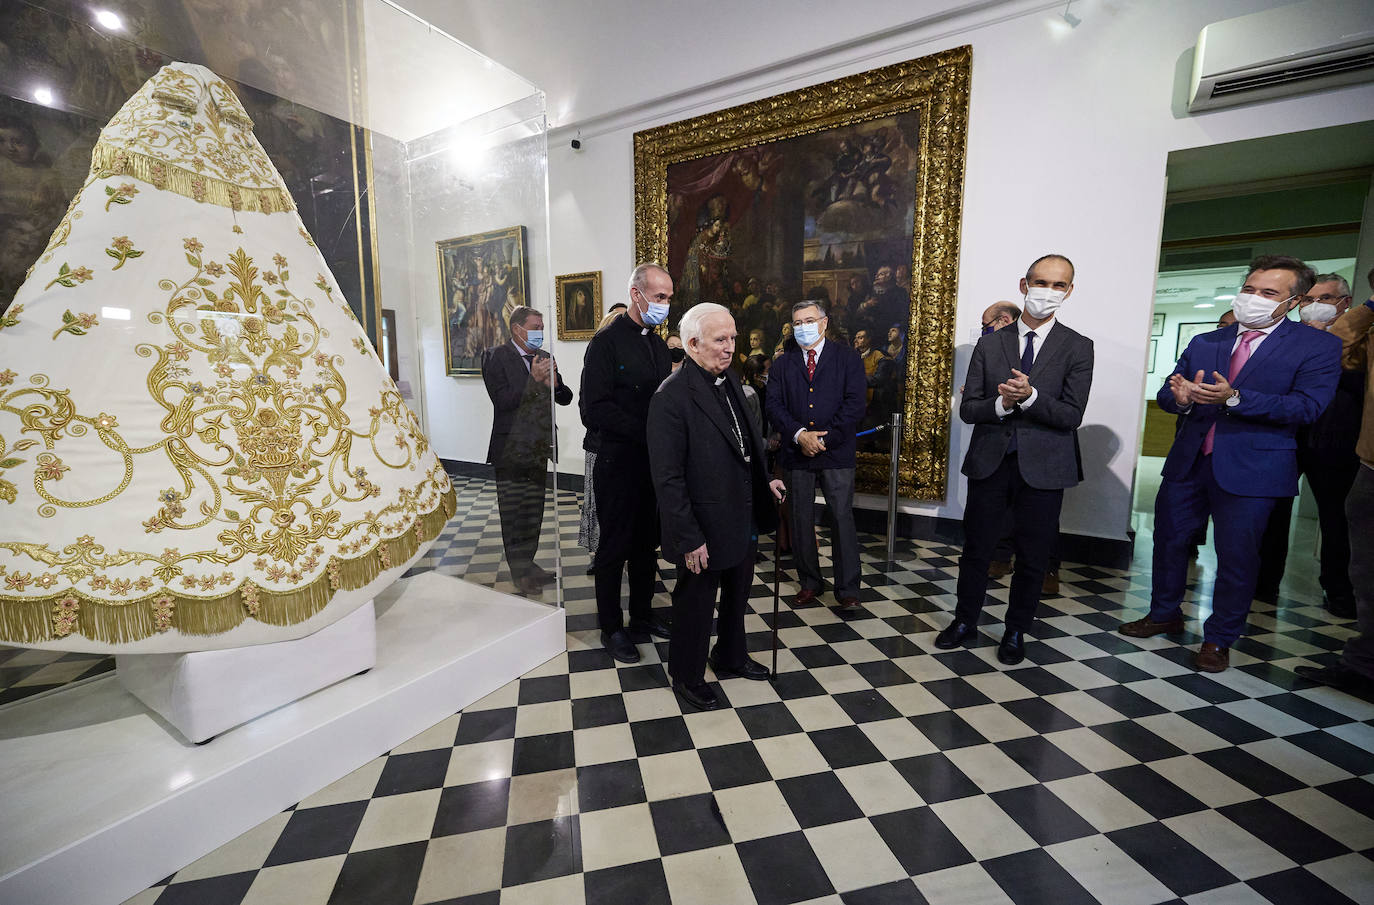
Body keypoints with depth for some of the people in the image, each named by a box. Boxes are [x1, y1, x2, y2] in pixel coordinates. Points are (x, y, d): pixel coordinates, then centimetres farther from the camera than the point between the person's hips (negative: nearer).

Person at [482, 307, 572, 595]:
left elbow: (565, 398, 8)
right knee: (513, 513, 4)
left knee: (534, 511, 14)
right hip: (511, 450, -5)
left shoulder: (545, 358, 9)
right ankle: (519, 571, 15)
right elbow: (502, 401, -18)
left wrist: (554, 384, -13)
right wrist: (534, 379, -23)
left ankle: (528, 562, 28)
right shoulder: (496, 357, -7)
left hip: (538, 449, 6)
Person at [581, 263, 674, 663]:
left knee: (647, 543, 16)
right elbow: (594, 411, -18)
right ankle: (611, 627, 22)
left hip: (654, 461, 7)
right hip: (618, 463, -7)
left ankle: (642, 614, 34)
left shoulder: (659, 344, 13)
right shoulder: (607, 342, -10)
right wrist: (645, 431, -22)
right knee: (614, 547, 6)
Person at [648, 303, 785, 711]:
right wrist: (689, 538, -21)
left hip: (744, 519, 8)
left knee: (737, 594, 25)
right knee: (695, 603, 13)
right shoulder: (672, 396, -21)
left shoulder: (730, 380, 4)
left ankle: (730, 658, 49)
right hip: (705, 528, -8)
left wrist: (764, 480, 8)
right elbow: (667, 478, -22)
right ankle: (687, 677, 37)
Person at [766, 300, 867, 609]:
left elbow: (855, 404, -6)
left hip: (836, 453, -2)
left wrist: (824, 439, -13)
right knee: (800, 521, 8)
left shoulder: (847, 358, 4)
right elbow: (773, 405, 0)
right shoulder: (782, 364, 11)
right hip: (795, 453, 3)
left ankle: (847, 588, 13)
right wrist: (799, 435, -15)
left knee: (843, 519, -1)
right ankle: (809, 583, 24)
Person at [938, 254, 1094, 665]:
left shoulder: (1077, 347, 1)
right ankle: (965, 621, 29)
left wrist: (1029, 396, -23)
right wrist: (1002, 405, -19)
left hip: (1042, 468, -1)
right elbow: (967, 409, 0)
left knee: (1033, 557, 10)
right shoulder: (990, 343, 4)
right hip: (989, 463, 1)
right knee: (976, 550, 10)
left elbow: (1071, 416, -8)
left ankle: (1016, 631, 30)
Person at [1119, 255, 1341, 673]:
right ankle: (1165, 614, 32)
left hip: (1252, 468, -4)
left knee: (1236, 555, 4)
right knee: (1169, 539, 12)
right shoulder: (1204, 343, 10)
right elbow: (1167, 392, 6)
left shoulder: (1319, 347, -1)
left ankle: (1219, 638, 22)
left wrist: (1234, 398, -24)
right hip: (1188, 462, 4)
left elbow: (1307, 406, -12)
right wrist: (1180, 398, -18)